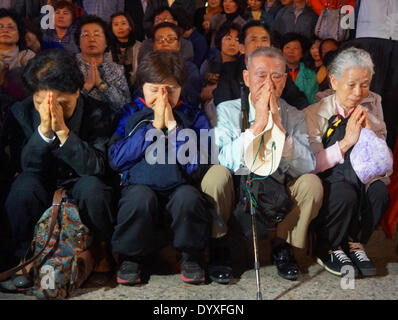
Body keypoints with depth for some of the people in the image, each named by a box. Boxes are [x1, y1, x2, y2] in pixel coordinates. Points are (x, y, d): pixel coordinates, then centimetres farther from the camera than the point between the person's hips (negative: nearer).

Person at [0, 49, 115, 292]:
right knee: (23, 187, -31)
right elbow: (28, 166, -16)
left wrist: (63, 130, -34)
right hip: (44, 187, 1)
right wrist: (44, 129, -32)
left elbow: (96, 168, -24)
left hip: (79, 184, -1)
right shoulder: (22, 112, -10)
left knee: (92, 188, -34)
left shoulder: (96, 113, -16)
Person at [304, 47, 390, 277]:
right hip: (324, 180, -3)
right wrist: (346, 142, -20)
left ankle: (356, 243, -5)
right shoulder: (314, 114, -4)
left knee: (379, 190, -29)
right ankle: (327, 249, -7)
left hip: (360, 178, 4)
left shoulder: (372, 115, 8)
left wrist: (370, 134, -10)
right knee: (345, 194, -35)